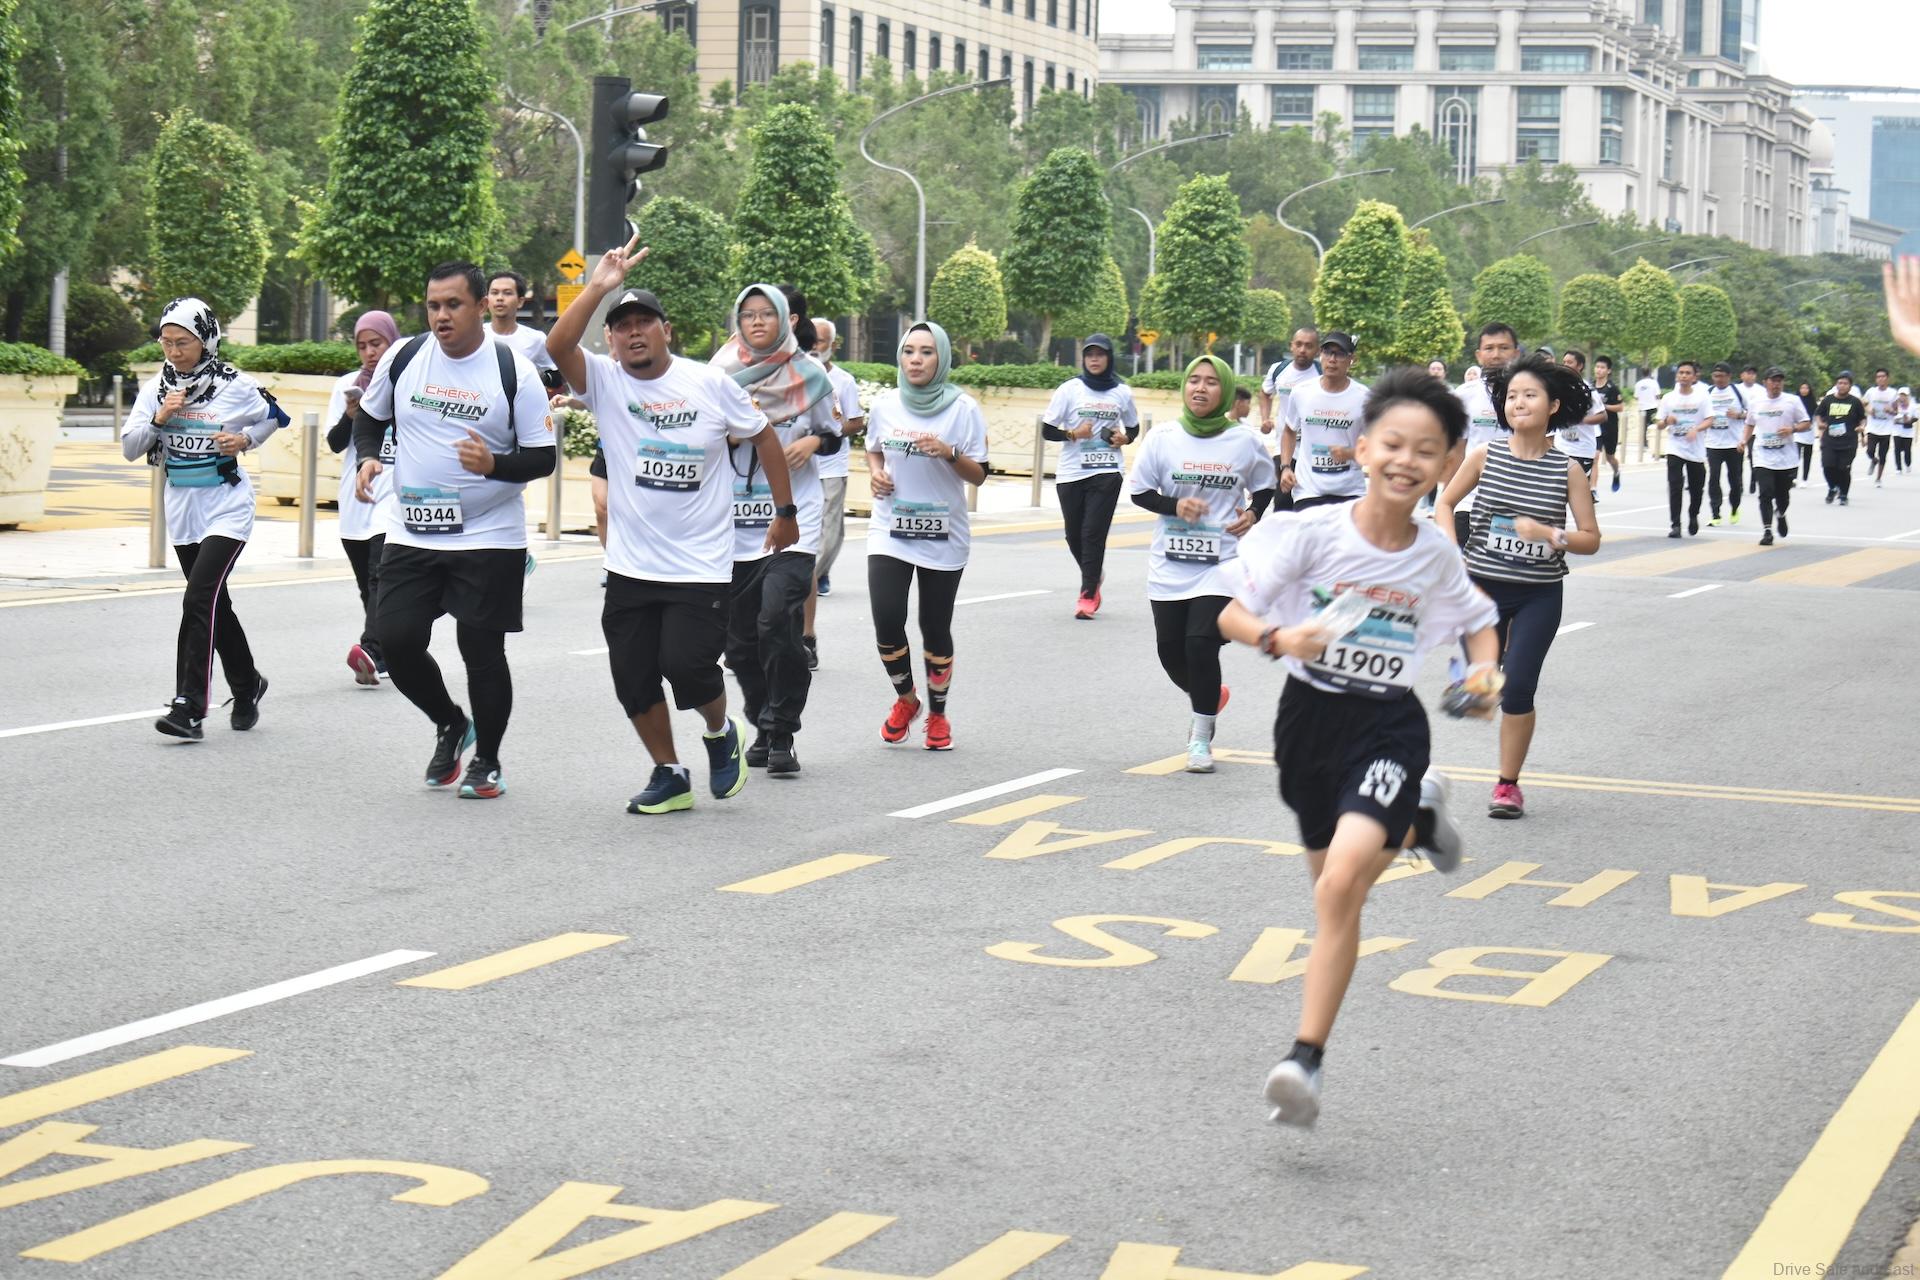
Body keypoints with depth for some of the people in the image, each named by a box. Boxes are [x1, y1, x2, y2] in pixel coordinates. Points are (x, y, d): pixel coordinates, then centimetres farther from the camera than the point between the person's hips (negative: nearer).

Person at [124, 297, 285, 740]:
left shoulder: (235, 385, -8)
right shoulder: (157, 388, 2)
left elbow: (273, 416, 10)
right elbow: (129, 448, 2)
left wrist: (245, 439, -8)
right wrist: (158, 419, -14)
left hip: (227, 507, -5)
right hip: (181, 506, 6)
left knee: (199, 599, -17)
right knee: (216, 605, 15)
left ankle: (189, 707, -19)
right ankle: (247, 686, 35)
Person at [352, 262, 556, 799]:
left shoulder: (514, 371, -9)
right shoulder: (403, 357, 1)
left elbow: (544, 457, -7)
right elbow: (369, 419, 18)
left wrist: (494, 464, -25)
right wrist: (367, 457, -3)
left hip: (490, 539, -3)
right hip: (411, 534, 3)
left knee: (482, 651, -1)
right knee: (395, 639, -3)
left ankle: (487, 761, 20)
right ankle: (450, 725, 24)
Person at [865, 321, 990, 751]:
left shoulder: (963, 408, -6)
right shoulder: (885, 406, 2)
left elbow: (978, 475, -4)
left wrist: (949, 454, -23)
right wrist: (875, 473, -1)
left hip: (943, 537, -2)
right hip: (890, 532, 2)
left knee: (936, 629, 4)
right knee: (887, 622, -11)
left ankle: (937, 714, 25)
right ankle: (905, 699, 17)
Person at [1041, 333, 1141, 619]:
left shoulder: (1122, 392, 5)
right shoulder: (1070, 389, 1)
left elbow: (1133, 428, 20)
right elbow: (1047, 430, 1)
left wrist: (1125, 438, -2)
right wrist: (1073, 434, -16)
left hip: (1107, 472, -1)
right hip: (1071, 473, 1)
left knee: (1094, 533, -11)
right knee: (1074, 535, 6)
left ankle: (1088, 595, -7)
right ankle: (1094, 579, 32)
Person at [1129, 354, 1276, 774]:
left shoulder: (1244, 441, -2)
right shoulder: (1163, 438, -2)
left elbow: (1264, 487, 14)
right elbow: (1140, 491, 4)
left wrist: (1253, 513, -5)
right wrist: (1174, 505, -13)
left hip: (1222, 563, -2)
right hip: (1170, 565, 2)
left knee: (1201, 643, -15)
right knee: (1171, 651, 7)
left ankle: (1201, 737, 2)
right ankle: (1207, 698, 41)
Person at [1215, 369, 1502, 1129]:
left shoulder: (1435, 556, -4)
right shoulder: (1311, 533, -12)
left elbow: (1478, 622, 16)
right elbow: (1230, 616, -12)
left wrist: (1485, 671, -5)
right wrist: (1277, 637, -32)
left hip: (1388, 728, -2)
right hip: (1309, 717, 2)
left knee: (1341, 884, -21)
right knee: (1335, 879, 19)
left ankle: (1305, 1060, -17)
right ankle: (1415, 815, 53)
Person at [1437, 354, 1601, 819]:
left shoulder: (1568, 471, -5)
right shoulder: (1485, 456, -3)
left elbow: (1591, 539, -2)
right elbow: (1445, 504, 9)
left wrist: (1549, 534, -19)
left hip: (1540, 594, -2)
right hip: (1483, 587, 2)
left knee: (1517, 687, -6)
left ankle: (1508, 785, 8)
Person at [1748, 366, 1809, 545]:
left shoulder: (1792, 401, 0)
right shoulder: (1755, 402, 7)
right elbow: (1750, 424, 22)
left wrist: (1792, 429, -15)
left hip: (1786, 456, 0)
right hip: (1763, 457, 0)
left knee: (1782, 494, 10)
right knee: (1766, 494, -13)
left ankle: (1780, 514, 43)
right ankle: (1767, 531, -9)